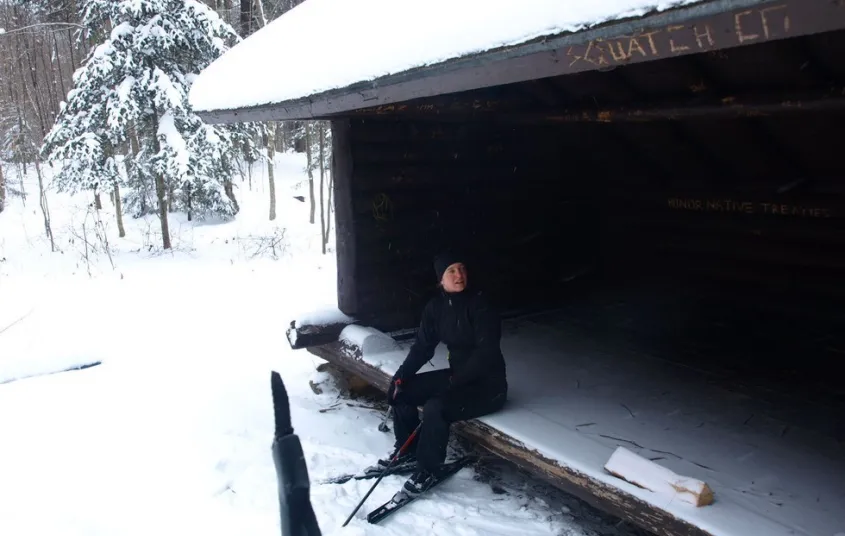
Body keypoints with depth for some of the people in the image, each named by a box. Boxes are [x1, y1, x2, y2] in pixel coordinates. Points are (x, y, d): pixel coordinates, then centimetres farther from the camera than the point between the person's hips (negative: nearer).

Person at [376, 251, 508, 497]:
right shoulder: (436, 306, 1)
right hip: (457, 376, 7)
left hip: (487, 384, -7)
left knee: (435, 408, -29)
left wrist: (454, 381, -28)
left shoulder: (480, 304, -19)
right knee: (399, 390, 0)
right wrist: (401, 377, -9)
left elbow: (486, 351, -25)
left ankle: (427, 469, -7)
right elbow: (423, 346, 2)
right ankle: (408, 448, 19)